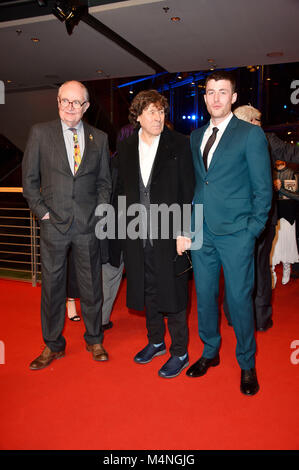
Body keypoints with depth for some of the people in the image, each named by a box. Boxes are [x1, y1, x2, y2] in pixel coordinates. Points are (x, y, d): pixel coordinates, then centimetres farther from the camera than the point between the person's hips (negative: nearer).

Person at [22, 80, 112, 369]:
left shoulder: (99, 138, 7)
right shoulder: (40, 133, 3)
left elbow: (104, 181, 11)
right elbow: (29, 179, 4)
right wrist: (42, 212, -4)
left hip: (89, 225, 1)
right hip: (54, 223, -1)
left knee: (91, 285, 10)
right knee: (52, 286, 8)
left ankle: (94, 340, 30)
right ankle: (53, 346, 26)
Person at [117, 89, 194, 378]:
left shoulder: (179, 145, -4)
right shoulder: (125, 149, 8)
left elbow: (188, 191, -6)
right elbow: (122, 190, 12)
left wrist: (183, 232, -11)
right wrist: (125, 228, 7)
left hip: (169, 235, -4)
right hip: (137, 236, 4)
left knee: (172, 293, 5)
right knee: (146, 292, 16)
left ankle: (179, 352, 23)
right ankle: (155, 341, 37)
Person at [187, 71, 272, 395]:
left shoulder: (251, 134, -2)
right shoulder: (195, 137, 14)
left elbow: (263, 188, -3)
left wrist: (253, 229, -8)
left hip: (235, 233, -5)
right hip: (201, 231, 5)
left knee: (239, 298, 2)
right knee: (204, 295, 13)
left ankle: (247, 363, 23)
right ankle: (210, 352, 33)